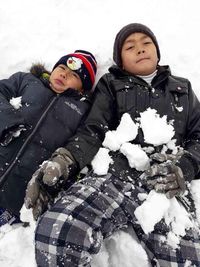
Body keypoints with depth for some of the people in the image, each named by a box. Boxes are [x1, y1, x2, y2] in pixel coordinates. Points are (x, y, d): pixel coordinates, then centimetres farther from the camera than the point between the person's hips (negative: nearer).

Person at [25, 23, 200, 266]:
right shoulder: (110, 85, 21)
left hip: (167, 189, 2)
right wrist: (64, 159, -13)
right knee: (56, 231, -30)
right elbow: (94, 131, 7)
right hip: (114, 175, -1)